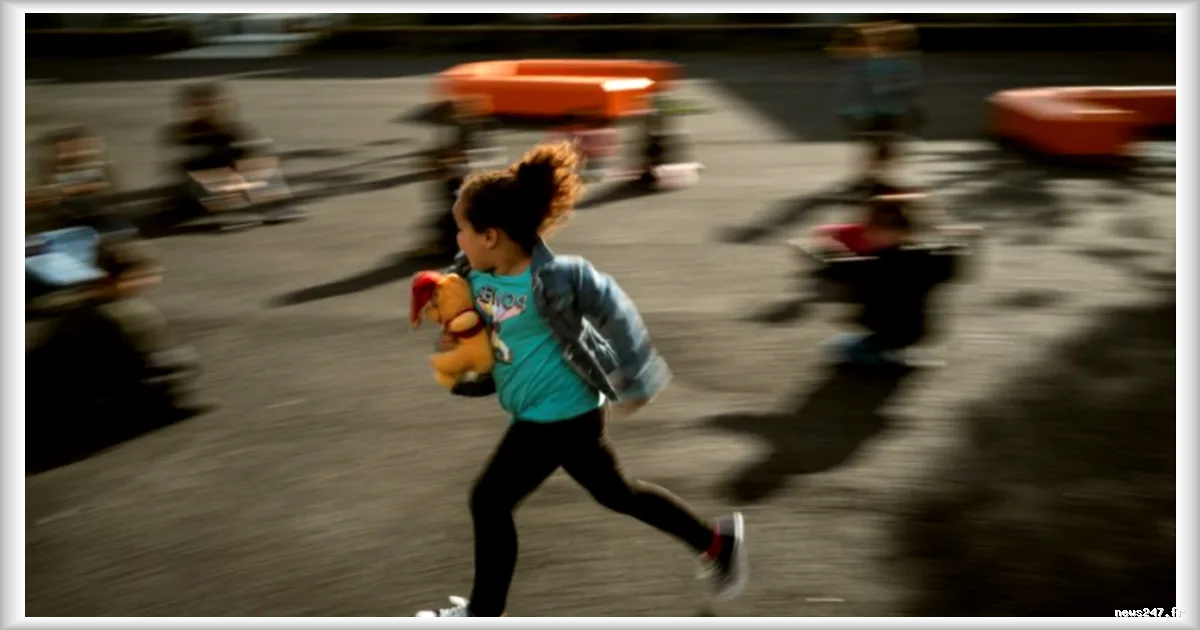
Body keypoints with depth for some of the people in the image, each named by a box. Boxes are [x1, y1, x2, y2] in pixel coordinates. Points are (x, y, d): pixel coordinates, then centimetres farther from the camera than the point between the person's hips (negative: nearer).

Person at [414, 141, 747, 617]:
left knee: (489, 501, -2)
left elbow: (614, 312, -20)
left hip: (560, 414, -9)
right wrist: (456, 342, -8)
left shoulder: (553, 277, -26)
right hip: (542, 412, 9)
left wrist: (632, 380, -18)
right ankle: (715, 541, 37)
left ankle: (483, 610, 16)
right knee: (615, 492, 22)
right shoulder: (476, 277, -3)